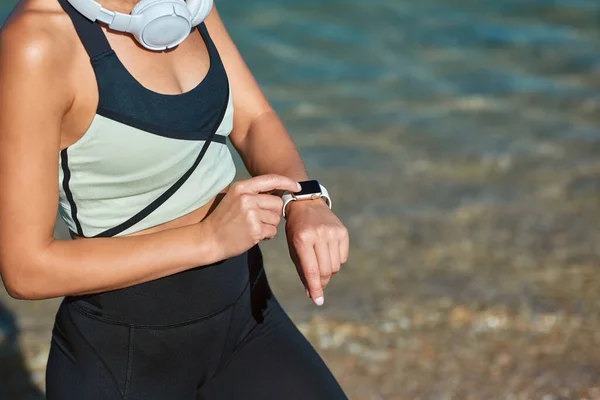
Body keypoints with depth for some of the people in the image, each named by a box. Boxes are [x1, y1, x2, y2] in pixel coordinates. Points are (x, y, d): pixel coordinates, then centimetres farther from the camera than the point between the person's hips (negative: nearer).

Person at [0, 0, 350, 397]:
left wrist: (306, 204, -20)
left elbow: (254, 122, 1)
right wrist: (209, 237, -27)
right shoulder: (33, 46, -26)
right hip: (122, 351, -6)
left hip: (239, 312, 6)